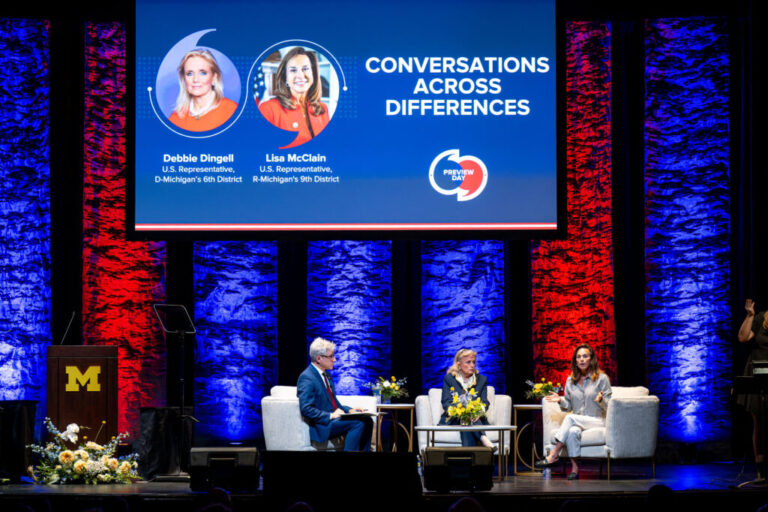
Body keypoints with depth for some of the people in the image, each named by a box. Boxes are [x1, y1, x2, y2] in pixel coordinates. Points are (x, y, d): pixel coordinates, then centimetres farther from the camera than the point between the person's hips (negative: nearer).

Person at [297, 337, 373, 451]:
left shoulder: (326, 375, 18)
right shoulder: (307, 378, -13)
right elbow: (306, 409, -21)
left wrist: (349, 411, 7)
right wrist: (330, 416, -23)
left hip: (332, 418, 9)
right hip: (321, 426, -9)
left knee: (367, 420, -9)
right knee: (357, 422, -25)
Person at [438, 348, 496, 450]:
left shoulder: (482, 380, 16)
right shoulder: (449, 379, 11)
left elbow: (484, 403, 3)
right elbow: (446, 402, -1)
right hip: (453, 419, -2)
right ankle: (483, 438, -57)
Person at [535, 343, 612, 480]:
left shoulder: (602, 379, 2)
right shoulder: (570, 381, 13)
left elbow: (608, 406, -1)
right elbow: (568, 407, 15)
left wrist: (601, 400, -23)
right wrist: (560, 400, -5)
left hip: (597, 421, -3)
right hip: (577, 422, 3)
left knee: (571, 418, -31)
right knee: (573, 431, -35)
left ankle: (554, 455, -31)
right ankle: (574, 467, -34)